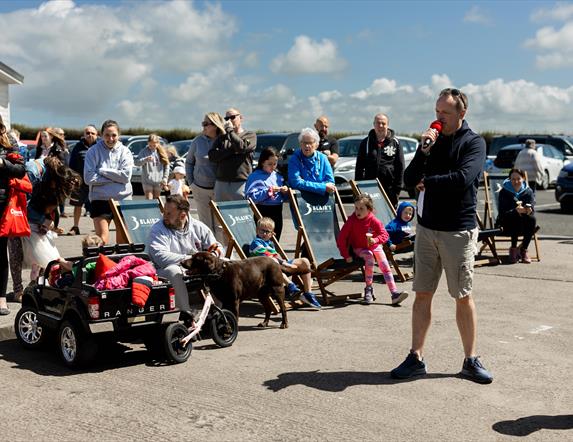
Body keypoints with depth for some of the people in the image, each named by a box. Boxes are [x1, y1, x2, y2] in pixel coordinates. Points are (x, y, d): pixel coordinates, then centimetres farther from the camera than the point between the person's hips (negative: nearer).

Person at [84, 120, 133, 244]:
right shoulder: (93, 151, 1)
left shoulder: (125, 152, 5)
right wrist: (114, 177, -10)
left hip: (123, 198, 2)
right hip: (100, 199, -2)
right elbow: (88, 178, -8)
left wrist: (102, 171, -8)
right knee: (102, 239, -10)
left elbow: (126, 176, -8)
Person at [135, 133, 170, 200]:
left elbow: (166, 166, 8)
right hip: (147, 181, -3)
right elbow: (136, 162, -14)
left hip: (158, 181, 3)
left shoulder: (161, 152, 4)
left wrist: (165, 178, 2)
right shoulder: (144, 151, -4)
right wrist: (146, 159, -29)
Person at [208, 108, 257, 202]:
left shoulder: (250, 135, 8)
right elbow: (212, 156, 3)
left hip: (241, 184, -4)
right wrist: (232, 150, -5)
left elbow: (242, 147, -13)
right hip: (221, 183, 4)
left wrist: (230, 130, -5)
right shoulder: (221, 137, 18)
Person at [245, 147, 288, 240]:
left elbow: (283, 197, 21)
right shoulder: (255, 176, -7)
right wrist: (268, 192, -21)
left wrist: (284, 191, -1)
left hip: (277, 212, 6)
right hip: (263, 213, -6)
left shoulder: (278, 176, 11)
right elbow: (251, 197, -19)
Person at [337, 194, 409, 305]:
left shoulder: (374, 221, -15)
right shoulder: (351, 220, -18)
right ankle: (368, 289, -23)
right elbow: (341, 238, -16)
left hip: (374, 246, 2)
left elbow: (384, 235, -15)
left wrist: (375, 240, -36)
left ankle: (394, 293, -17)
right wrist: (346, 255, -18)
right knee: (369, 256, -32)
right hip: (359, 248, -2)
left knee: (385, 266, -16)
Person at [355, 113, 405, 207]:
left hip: (389, 188, -1)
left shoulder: (395, 143, 6)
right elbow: (359, 166, 8)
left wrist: (397, 188, -4)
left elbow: (400, 166, 3)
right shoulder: (366, 142, 8)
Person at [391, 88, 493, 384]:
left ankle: (471, 361, 14)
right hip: (426, 227, 4)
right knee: (422, 295, 6)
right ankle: (416, 358, 13)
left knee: (463, 297, 3)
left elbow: (463, 178, -21)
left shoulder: (474, 143, -3)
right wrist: (424, 151, -12)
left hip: (458, 231, -4)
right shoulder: (432, 140, 11)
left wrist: (427, 181, -7)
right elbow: (410, 180, 2)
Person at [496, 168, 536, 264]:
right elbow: (502, 212, -18)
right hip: (507, 225, -3)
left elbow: (532, 209, -9)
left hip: (524, 226, 3)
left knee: (532, 219, -27)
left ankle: (523, 249, -14)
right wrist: (516, 211, -36)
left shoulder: (528, 191, 2)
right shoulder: (504, 192, -7)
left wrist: (528, 210, -35)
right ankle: (513, 248, -18)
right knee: (517, 218, -33)